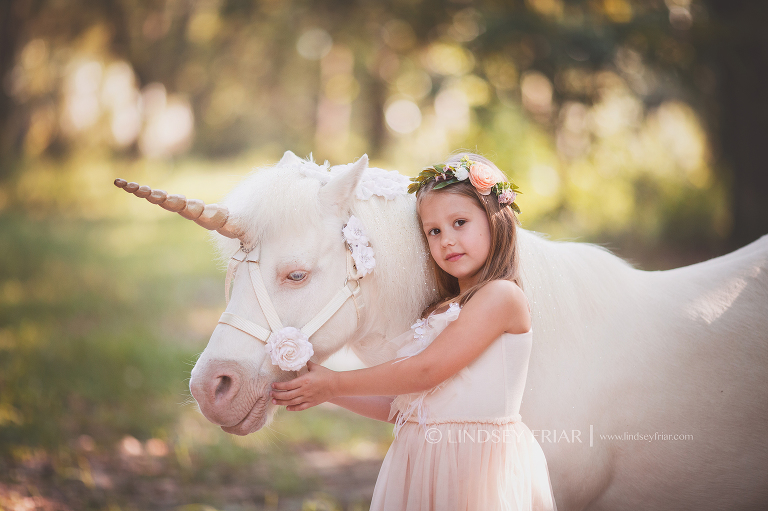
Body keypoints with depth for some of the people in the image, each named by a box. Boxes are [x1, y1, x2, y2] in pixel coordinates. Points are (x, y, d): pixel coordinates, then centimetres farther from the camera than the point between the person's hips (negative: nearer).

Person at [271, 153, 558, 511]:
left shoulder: (503, 295, -9)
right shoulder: (441, 311, 16)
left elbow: (426, 371, -14)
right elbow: (396, 406, 14)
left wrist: (334, 384, -9)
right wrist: (317, 390, 8)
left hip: (481, 465, -7)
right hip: (418, 464, 7)